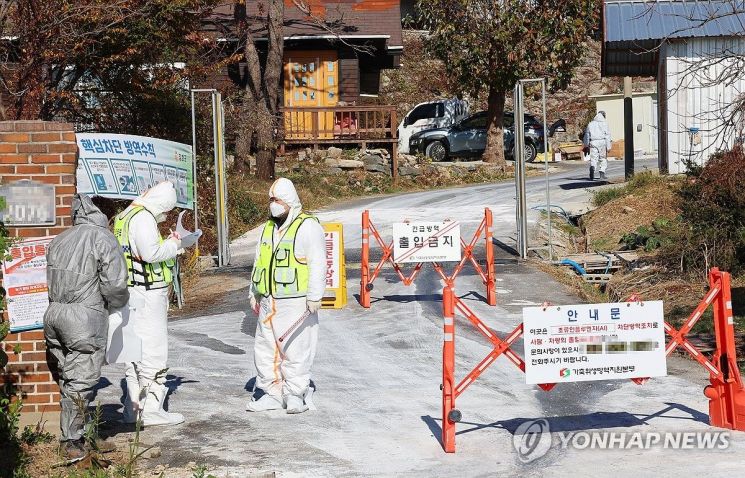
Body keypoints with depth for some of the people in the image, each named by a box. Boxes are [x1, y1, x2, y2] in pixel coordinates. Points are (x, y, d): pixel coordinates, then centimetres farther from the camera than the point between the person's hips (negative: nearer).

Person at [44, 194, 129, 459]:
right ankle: (73, 442, 2)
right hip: (85, 318, -6)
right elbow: (115, 285, -13)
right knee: (81, 381, 0)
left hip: (53, 315, 6)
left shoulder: (60, 240, 13)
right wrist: (117, 303, 8)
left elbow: (53, 279, 9)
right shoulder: (103, 239, -7)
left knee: (67, 378, 16)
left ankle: (73, 437, 25)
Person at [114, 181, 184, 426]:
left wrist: (167, 244, 11)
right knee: (153, 350, -5)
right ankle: (151, 410, -4)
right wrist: (173, 245, -9)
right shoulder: (143, 218, -15)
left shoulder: (125, 216, 17)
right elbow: (150, 253, -26)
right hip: (148, 293, -10)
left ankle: (132, 409, 20)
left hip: (133, 293, 10)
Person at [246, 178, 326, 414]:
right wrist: (254, 294, 20)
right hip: (269, 303, 7)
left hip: (295, 302, -7)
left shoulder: (308, 226, -6)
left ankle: (296, 395, 2)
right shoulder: (268, 228, 18)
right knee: (265, 348, 7)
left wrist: (314, 297, -15)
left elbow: (317, 264, -10)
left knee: (294, 349, -6)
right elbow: (259, 262, 24)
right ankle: (271, 393, 15)